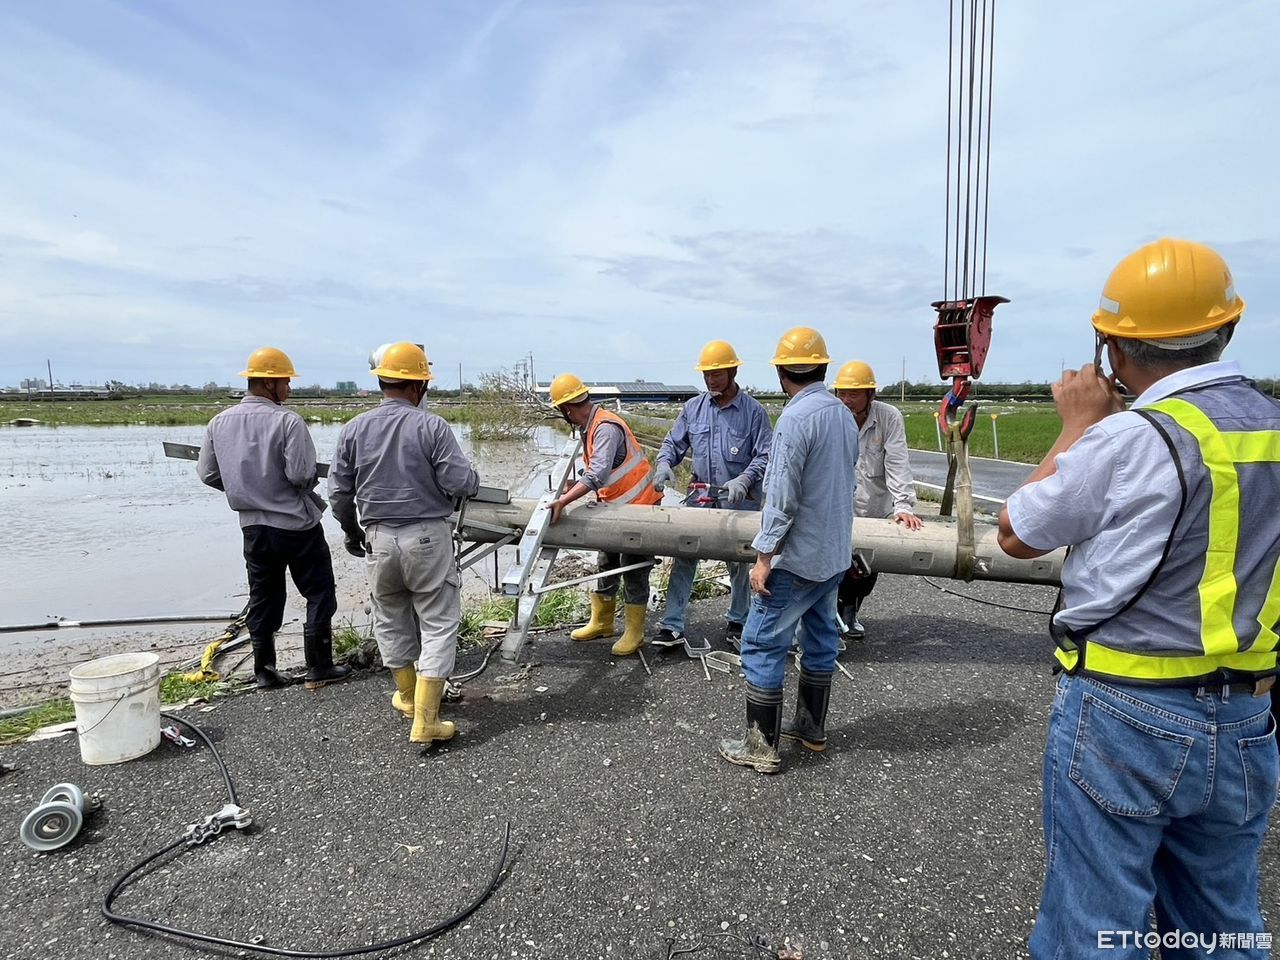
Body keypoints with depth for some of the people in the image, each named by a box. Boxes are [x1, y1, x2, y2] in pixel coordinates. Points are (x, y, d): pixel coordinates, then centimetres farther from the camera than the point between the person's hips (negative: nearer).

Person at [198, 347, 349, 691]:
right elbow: (302, 474, -21)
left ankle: (264, 672, 24)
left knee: (263, 598, 16)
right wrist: (303, 492, 1)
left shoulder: (219, 423, 1)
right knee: (319, 594, 7)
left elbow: (207, 473, 6)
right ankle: (318, 668, 10)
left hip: (253, 525, 6)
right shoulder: (287, 421, -17)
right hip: (297, 523, -6)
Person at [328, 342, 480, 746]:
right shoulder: (431, 426, -11)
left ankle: (408, 695, 37)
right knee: (438, 623, 5)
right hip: (427, 537, -4)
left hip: (378, 540, 4)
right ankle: (425, 720, 3)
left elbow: (339, 493, 4)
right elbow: (460, 483, -15)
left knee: (390, 618, 21)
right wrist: (474, 477, 9)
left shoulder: (354, 429, 0)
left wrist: (352, 533, 21)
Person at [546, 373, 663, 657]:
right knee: (607, 564, 16)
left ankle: (634, 633, 10)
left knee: (633, 569, -1)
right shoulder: (590, 426, 5)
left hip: (638, 505, -10)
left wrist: (563, 501, -40)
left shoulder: (606, 428, -25)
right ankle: (601, 622, 30)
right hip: (615, 505, 10)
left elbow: (597, 474, -36)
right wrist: (572, 486, 2)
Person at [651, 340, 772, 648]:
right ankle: (672, 626, 2)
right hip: (701, 498, 3)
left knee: (739, 564, 12)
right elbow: (673, 442, 9)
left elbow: (765, 455, -10)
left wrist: (744, 480, -26)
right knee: (683, 559, -3)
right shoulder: (693, 408, 4)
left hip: (739, 501, -2)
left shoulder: (753, 411, -7)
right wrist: (664, 463, -13)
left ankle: (737, 622, 31)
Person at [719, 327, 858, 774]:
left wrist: (764, 556, -17)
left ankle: (762, 745, 9)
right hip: (835, 554, 9)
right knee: (821, 637, 18)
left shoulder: (794, 419, -20)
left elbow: (782, 498, -22)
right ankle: (811, 726, 33)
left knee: (763, 645, 1)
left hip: (797, 557, -9)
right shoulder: (845, 415, 6)